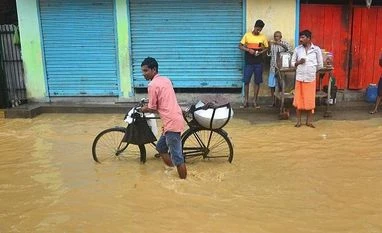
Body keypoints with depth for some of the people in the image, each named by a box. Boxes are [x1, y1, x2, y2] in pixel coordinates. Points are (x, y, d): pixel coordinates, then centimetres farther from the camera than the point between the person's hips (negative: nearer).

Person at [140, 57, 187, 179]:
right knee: (161, 147, 23)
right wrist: (149, 105, 27)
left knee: (177, 157, -2)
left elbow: (152, 109, -5)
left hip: (172, 122, -10)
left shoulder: (152, 85, -11)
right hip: (174, 119, 10)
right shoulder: (165, 80, 15)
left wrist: (144, 109, 14)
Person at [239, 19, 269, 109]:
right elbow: (240, 46, 0)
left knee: (257, 82, 4)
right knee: (246, 81, 1)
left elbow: (266, 48, 10)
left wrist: (261, 52, -11)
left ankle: (255, 101, 13)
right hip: (249, 62, -1)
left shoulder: (263, 37, 2)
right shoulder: (247, 35, -1)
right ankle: (246, 101, 12)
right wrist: (248, 50, -16)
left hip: (258, 63, 1)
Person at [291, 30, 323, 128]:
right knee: (298, 100, 3)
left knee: (310, 100, 4)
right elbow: (292, 63, 8)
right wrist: (298, 63, -10)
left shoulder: (316, 49, -2)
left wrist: (311, 70, 9)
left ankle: (309, 121, 16)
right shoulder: (297, 49, 3)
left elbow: (320, 65, 5)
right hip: (299, 78, 1)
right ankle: (298, 121, 14)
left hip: (311, 78, -1)